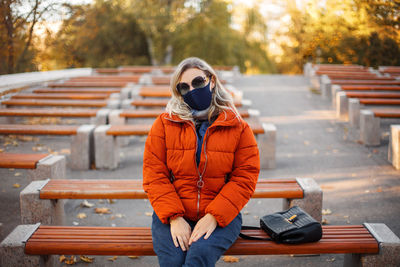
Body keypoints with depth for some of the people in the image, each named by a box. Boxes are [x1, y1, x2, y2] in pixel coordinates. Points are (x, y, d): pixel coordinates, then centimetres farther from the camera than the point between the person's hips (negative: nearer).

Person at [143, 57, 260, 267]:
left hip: (221, 216, 0)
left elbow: (244, 178, 0)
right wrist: (174, 217, -13)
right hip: (172, 216, 1)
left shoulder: (237, 127, 4)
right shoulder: (164, 124, 6)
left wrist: (213, 216, -13)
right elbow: (154, 175, 0)